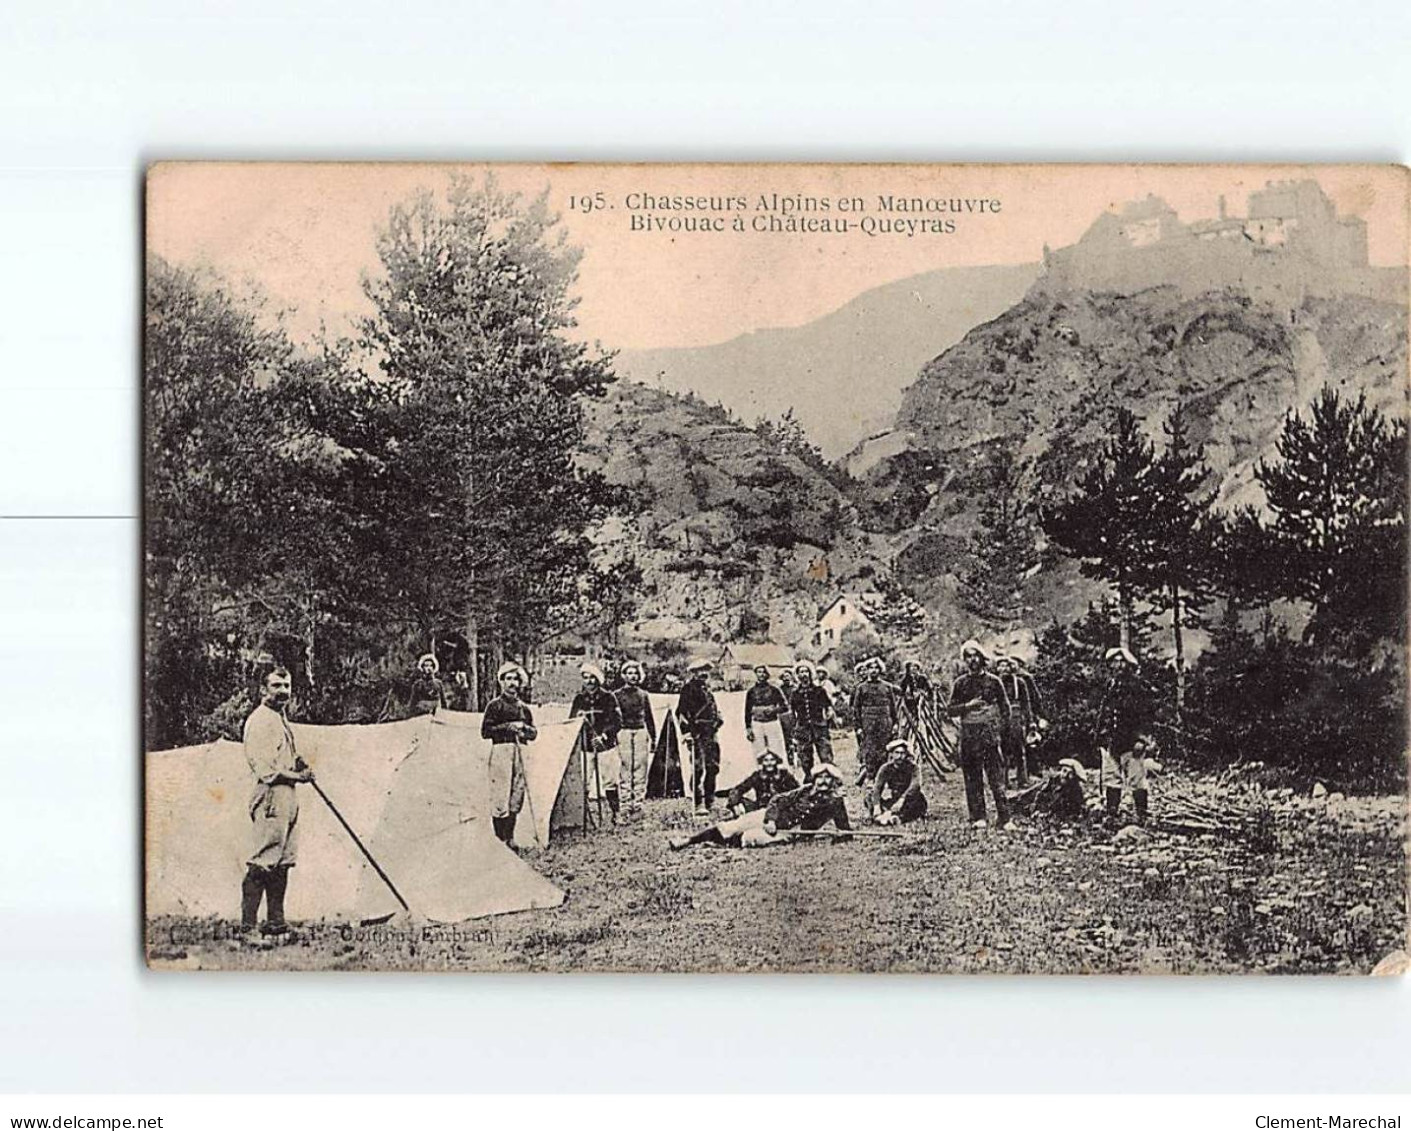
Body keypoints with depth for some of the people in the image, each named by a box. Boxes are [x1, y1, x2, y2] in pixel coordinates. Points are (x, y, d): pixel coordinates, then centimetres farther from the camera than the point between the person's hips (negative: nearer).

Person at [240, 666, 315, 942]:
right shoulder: (260, 720, -10)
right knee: (262, 864, -11)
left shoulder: (280, 719, 21)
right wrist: (297, 776, -11)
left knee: (283, 862, 13)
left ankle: (275, 922, 20)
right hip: (270, 795, -10)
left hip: (287, 796, 10)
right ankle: (247, 927, -11)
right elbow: (264, 769, -17)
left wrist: (297, 764, 15)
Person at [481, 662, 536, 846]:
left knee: (517, 796, 6)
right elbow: (485, 731, -5)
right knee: (500, 797, -9)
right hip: (501, 749, -5)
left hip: (519, 751, 6)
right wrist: (507, 727, -12)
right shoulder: (495, 705, 2)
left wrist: (524, 728, -2)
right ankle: (500, 839, -6)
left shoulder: (523, 707, 17)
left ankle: (510, 838, 13)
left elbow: (534, 733, 19)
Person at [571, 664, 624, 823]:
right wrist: (578, 719, -11)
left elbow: (617, 722, -3)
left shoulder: (608, 697, 2)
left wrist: (604, 735, -16)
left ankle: (616, 814, 11)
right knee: (584, 783, -5)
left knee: (610, 782, 0)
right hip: (586, 747, 2)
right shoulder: (579, 699, 10)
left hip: (606, 746, -2)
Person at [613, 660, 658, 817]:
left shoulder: (643, 695, 14)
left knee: (640, 771, -1)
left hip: (641, 733, 3)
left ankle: (638, 806, 2)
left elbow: (649, 718, 18)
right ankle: (627, 807, -5)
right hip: (623, 733, -3)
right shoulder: (617, 695, 5)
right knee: (624, 772, -6)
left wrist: (653, 738, 15)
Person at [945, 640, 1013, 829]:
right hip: (968, 735, 2)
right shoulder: (960, 683, 9)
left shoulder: (993, 681, 6)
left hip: (990, 733, -2)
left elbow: (1005, 707, 11)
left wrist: (999, 726, -1)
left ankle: (1003, 816, -7)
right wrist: (968, 706, -10)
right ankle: (978, 817, 4)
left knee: (996, 776, -7)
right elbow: (950, 710, 6)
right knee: (972, 778, 1)